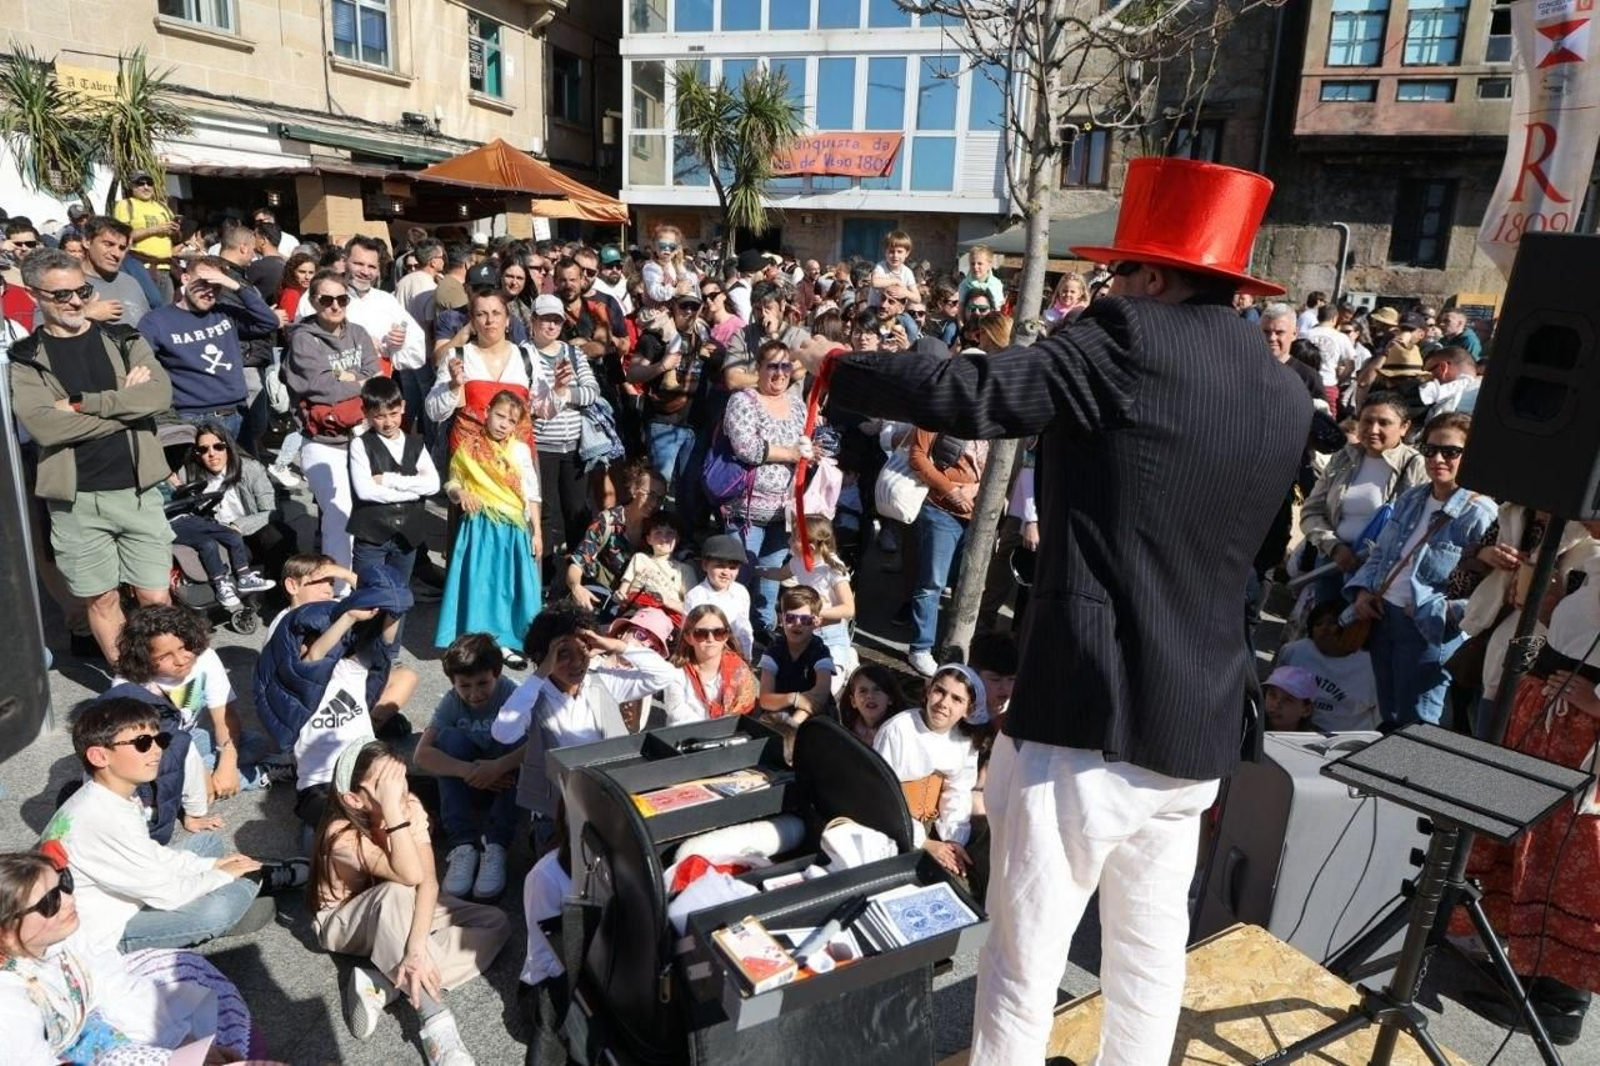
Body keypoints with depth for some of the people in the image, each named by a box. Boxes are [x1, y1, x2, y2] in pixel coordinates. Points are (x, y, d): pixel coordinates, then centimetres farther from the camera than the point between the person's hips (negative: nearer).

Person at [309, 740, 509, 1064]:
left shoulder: (410, 807, -19)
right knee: (396, 893, -40)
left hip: (395, 917, 5)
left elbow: (429, 880, -28)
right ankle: (435, 1023, -36)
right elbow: (411, 875, -45)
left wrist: (416, 946, -41)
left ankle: (379, 986, -22)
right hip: (343, 923, -5)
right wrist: (392, 810, -51)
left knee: (495, 924, -14)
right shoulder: (342, 835, -31)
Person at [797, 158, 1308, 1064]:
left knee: (1027, 952, 5)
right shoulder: (1287, 393, 11)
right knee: (1152, 939, 21)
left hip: (1093, 709, -8)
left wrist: (838, 368, -3)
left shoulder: (1130, 343, -10)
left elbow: (973, 394, -18)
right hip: (1201, 718, 8)